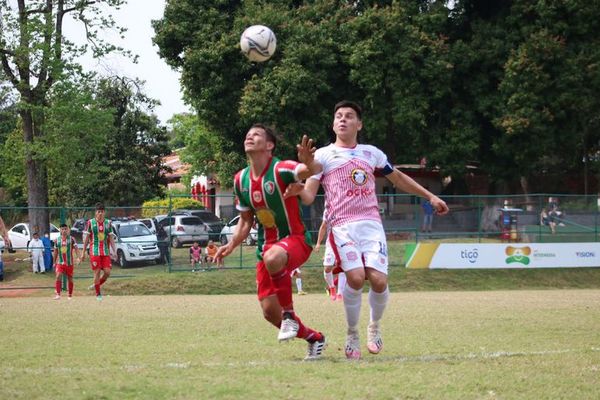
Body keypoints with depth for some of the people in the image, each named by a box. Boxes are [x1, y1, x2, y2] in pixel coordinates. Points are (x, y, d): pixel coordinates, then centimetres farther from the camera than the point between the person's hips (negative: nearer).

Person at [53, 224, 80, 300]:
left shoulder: (71, 239, -3)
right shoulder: (57, 240, 6)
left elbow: (75, 248, -13)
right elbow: (55, 252, 14)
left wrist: (78, 257, -29)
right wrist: (54, 262, 15)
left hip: (69, 263, -1)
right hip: (60, 262, 1)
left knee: (70, 279, 7)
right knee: (58, 276, -18)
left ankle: (70, 296, 20)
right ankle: (58, 294, -23)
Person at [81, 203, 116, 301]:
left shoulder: (108, 223, 8)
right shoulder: (90, 223, 1)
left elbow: (110, 238, 11)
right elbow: (86, 238, 4)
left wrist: (114, 251, 3)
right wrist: (83, 252, 2)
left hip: (105, 252, 3)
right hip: (94, 251, -3)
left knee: (107, 272, -7)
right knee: (97, 272, -5)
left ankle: (97, 285, 18)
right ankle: (98, 294, 5)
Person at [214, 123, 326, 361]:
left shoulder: (281, 170, -15)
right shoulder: (241, 180, 5)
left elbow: (309, 171, -36)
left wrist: (308, 163, -59)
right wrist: (231, 246, 1)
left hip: (295, 239, -7)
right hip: (266, 247, 7)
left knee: (272, 258, -42)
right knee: (270, 312, 1)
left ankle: (290, 315, -23)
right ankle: (314, 338, 26)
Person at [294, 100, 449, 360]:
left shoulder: (371, 153, 17)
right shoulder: (322, 156, 8)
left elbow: (398, 179, 30)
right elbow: (308, 197, 1)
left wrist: (429, 196, 29)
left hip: (371, 224, 2)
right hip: (342, 226, -2)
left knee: (378, 280, -16)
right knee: (356, 278, -23)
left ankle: (375, 326, 15)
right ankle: (352, 334, 0)